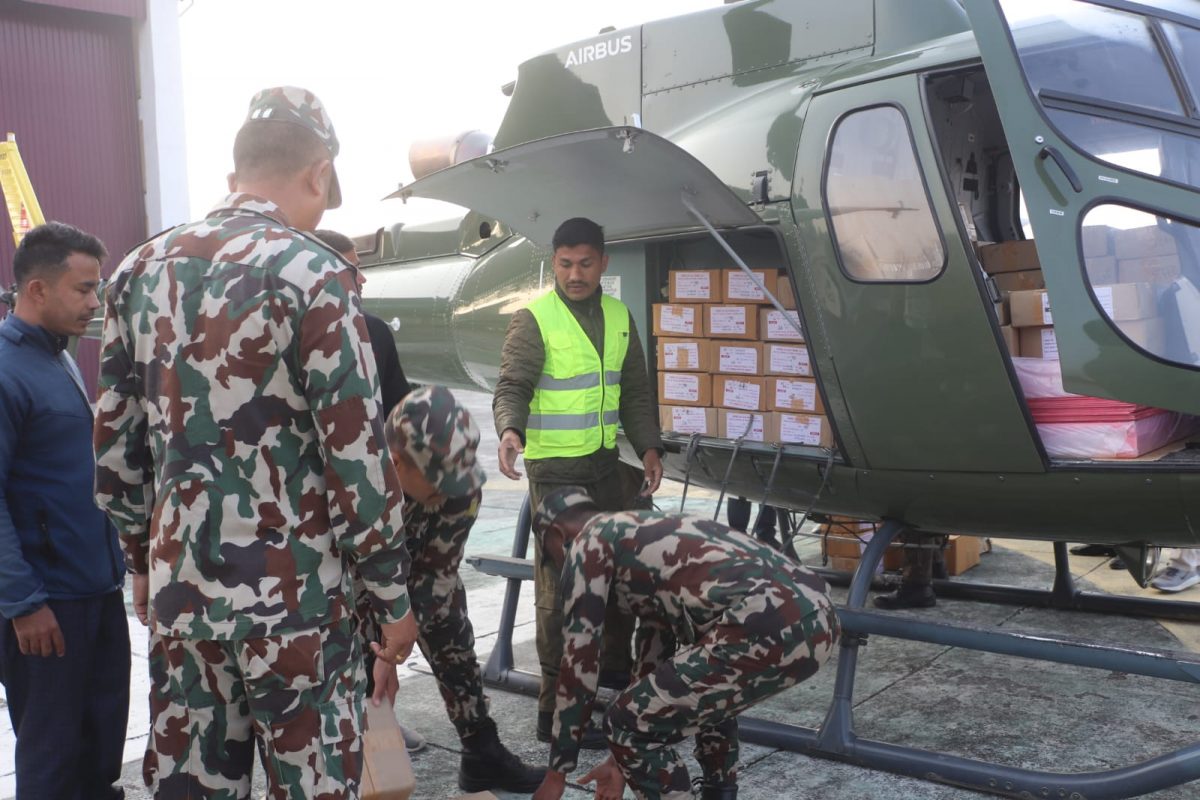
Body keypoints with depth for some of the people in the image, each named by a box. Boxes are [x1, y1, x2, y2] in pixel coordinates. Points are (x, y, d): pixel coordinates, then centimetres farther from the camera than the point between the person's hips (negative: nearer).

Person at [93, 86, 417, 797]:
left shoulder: (141, 271, 6)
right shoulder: (312, 275, -12)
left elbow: (114, 450, 11)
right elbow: (357, 459, -13)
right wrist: (394, 598, -3)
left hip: (177, 589, 6)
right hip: (291, 599, -6)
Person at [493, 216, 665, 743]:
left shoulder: (618, 315, 11)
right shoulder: (534, 319, -8)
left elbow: (634, 390, 16)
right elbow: (511, 387, -13)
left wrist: (649, 447, 7)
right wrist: (510, 429, -33)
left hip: (607, 462, 7)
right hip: (555, 467, -7)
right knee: (561, 587, -5)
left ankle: (615, 665, 39)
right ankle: (556, 709, 3)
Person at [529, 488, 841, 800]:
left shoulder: (590, 543, 11)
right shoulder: (649, 537, 34)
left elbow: (579, 660, 8)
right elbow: (655, 652, 39)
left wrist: (556, 775, 18)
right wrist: (623, 759, 45)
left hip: (766, 630, -10)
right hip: (817, 618, 10)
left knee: (627, 724, 6)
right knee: (704, 692, 37)